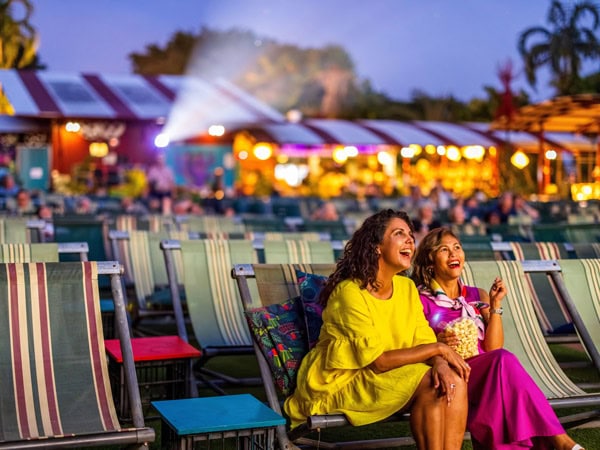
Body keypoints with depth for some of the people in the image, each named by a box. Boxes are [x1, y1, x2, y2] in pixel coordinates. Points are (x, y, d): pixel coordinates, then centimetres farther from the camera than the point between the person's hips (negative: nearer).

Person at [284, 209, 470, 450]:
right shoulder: (350, 292, -18)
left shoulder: (407, 287, 5)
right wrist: (438, 348, -17)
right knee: (428, 384, -24)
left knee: (454, 381, -17)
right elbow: (378, 361, -20)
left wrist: (440, 363, -22)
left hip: (383, 377, 7)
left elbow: (424, 341, 1)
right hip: (341, 383, -7)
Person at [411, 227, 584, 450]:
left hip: (485, 377, 4)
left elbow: (493, 348, 4)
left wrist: (495, 304, -4)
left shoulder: (477, 296, 15)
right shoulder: (421, 301, 4)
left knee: (502, 360, -33)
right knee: (504, 359, -31)